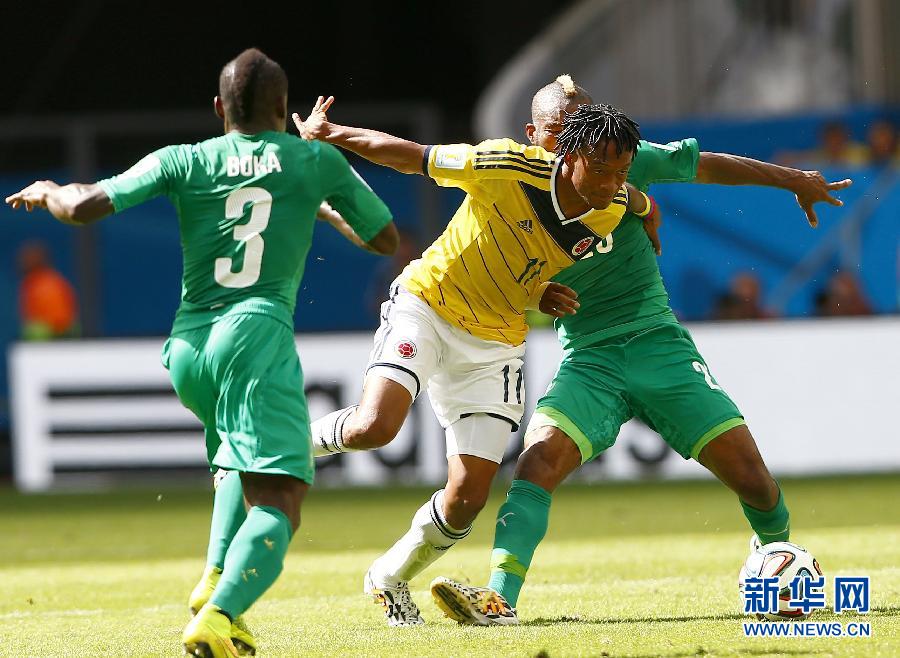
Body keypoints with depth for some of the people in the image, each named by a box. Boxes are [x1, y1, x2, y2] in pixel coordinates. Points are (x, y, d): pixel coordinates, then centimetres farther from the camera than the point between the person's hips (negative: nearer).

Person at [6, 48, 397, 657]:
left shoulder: (183, 161, 11)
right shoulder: (318, 161, 10)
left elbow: (85, 207, 2)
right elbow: (387, 240, 23)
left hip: (187, 346, 5)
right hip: (258, 333, -4)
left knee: (242, 459, 33)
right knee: (277, 507, -12)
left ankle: (216, 580, 15)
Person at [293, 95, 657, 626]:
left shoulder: (613, 211, -11)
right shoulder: (508, 168, -25)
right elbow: (410, 157, -14)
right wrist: (327, 133, -13)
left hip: (495, 347, 4)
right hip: (426, 304, -4)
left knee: (468, 498, -5)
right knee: (375, 427, -29)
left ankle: (391, 578, 23)